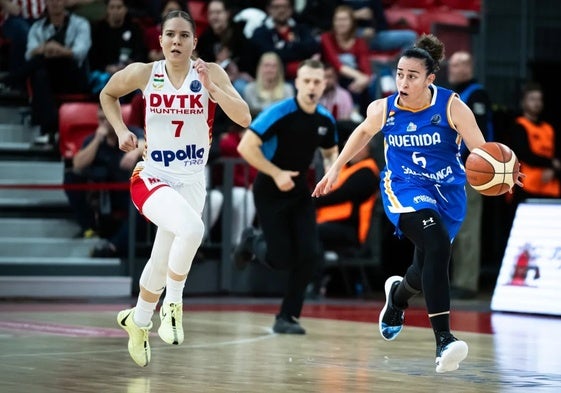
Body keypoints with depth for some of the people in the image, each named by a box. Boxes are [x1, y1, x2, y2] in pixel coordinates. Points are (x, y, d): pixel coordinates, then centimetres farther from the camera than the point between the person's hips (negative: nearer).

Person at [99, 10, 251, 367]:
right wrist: (122, 131, 2)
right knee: (192, 228, -32)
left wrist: (211, 87, -26)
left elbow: (244, 118, -16)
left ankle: (138, 322, 40)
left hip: (192, 181, 2)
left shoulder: (211, 74, -6)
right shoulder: (144, 74, -6)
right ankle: (173, 304, -13)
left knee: (163, 261, 12)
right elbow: (107, 94, 15)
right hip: (152, 177, -2)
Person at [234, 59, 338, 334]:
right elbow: (245, 146, -22)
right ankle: (252, 241, 30)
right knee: (280, 259, -7)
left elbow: (330, 152, 18)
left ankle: (287, 317, 5)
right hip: (270, 191, -5)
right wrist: (276, 173, -26)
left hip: (299, 190, 5)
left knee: (310, 255, -9)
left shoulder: (326, 120, -2)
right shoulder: (279, 113, -20)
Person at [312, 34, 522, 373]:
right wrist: (336, 169, 19)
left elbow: (481, 149, -19)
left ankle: (398, 293, 54)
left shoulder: (452, 107, -15)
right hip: (404, 189, -2)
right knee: (436, 244, -30)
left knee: (429, 267, 13)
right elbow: (364, 132, 15)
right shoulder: (383, 109, -8)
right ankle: (444, 339, -34)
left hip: (448, 191, 2)